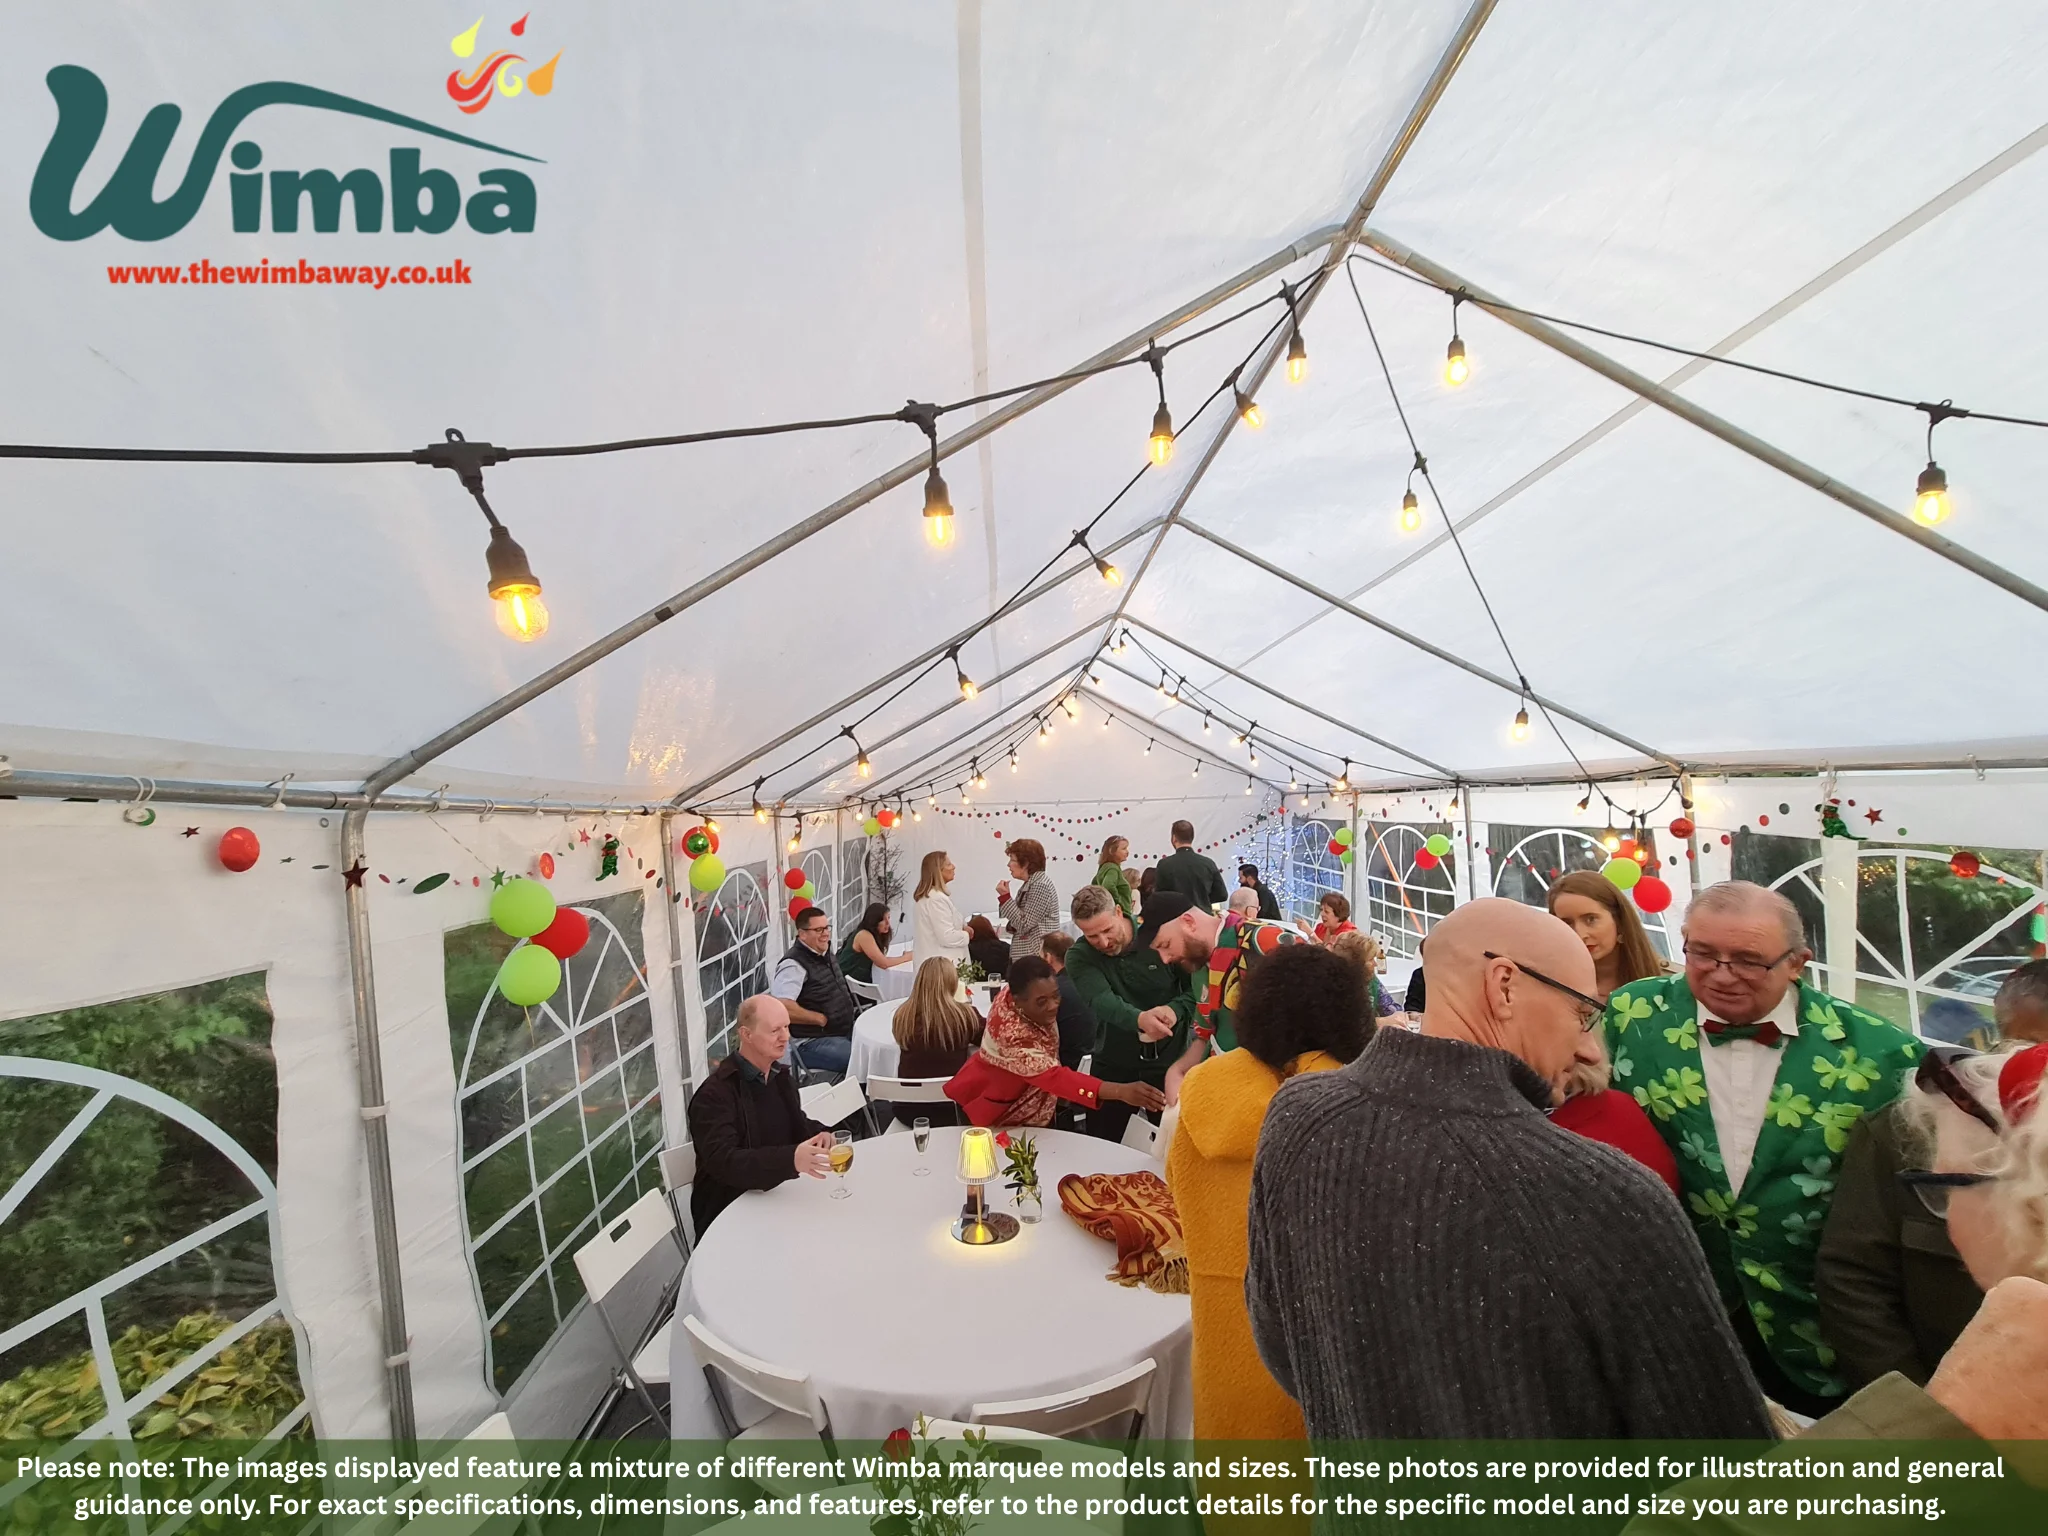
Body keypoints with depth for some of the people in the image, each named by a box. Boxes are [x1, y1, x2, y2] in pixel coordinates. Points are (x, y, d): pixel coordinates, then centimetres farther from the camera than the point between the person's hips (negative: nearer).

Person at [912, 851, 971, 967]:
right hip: (942, 965, -10)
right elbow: (947, 937, -23)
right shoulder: (937, 898, -19)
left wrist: (962, 929, 10)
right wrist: (967, 934, -6)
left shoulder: (926, 896, 13)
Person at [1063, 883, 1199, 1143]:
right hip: (1114, 1065, 1)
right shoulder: (1079, 957, -12)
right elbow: (1101, 1001, -29)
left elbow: (1197, 987, -6)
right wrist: (1139, 1019, -48)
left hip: (1169, 1061, -1)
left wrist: (1176, 1009, -26)